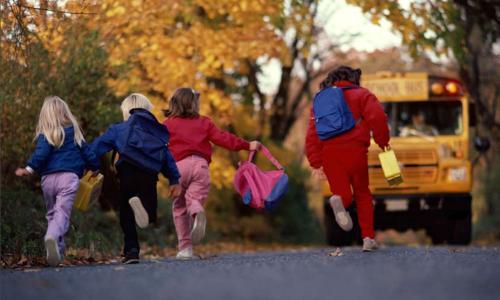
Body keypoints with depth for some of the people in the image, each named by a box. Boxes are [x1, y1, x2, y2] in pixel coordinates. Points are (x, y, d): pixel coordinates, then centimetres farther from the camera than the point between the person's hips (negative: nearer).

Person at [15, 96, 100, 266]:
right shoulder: (73, 132, 10)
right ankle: (53, 237, -41)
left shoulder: (44, 135, 3)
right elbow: (86, 152, 16)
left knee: (51, 214, 17)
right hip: (69, 176, -1)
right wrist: (95, 168, 31)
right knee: (62, 213, -12)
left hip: (48, 178, 1)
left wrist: (29, 169, -8)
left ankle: (57, 250, 12)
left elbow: (41, 155, -12)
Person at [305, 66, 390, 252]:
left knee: (344, 194, 8)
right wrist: (383, 141, 5)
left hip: (329, 154, 2)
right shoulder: (360, 94, 10)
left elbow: (312, 134, 10)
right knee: (362, 194, 15)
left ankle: (339, 201, -30)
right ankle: (368, 238, 7)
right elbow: (377, 117, -9)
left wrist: (315, 162, 5)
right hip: (354, 150, -2)